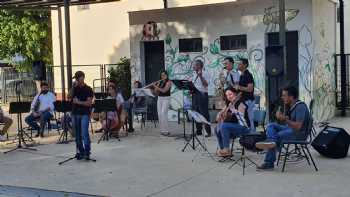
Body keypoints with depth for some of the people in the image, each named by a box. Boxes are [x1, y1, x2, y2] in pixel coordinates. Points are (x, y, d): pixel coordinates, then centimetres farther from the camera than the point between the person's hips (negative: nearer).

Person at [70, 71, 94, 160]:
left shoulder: (88, 89, 0)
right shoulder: (75, 88, 13)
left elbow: (89, 103, -8)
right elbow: (69, 97, -3)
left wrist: (79, 102, -16)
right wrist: (73, 87, -10)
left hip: (84, 114, -5)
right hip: (75, 113, 5)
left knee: (84, 133, -15)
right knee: (78, 135, 7)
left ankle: (87, 152, -11)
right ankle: (81, 152, 15)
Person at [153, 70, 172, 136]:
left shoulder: (168, 82, -5)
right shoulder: (159, 82, 12)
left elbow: (164, 90, -18)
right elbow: (156, 92, 11)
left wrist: (156, 87, -17)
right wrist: (155, 87, -6)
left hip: (166, 99, -6)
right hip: (159, 99, 6)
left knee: (163, 114, -17)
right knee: (159, 114, 0)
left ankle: (166, 131, -14)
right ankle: (162, 130, 6)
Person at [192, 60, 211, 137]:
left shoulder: (205, 74, -6)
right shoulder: (195, 74, 17)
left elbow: (206, 84, -17)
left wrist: (201, 76, -23)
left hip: (202, 95, -8)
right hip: (195, 95, 8)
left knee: (204, 114, -7)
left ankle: (208, 131, -2)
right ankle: (198, 131, 16)